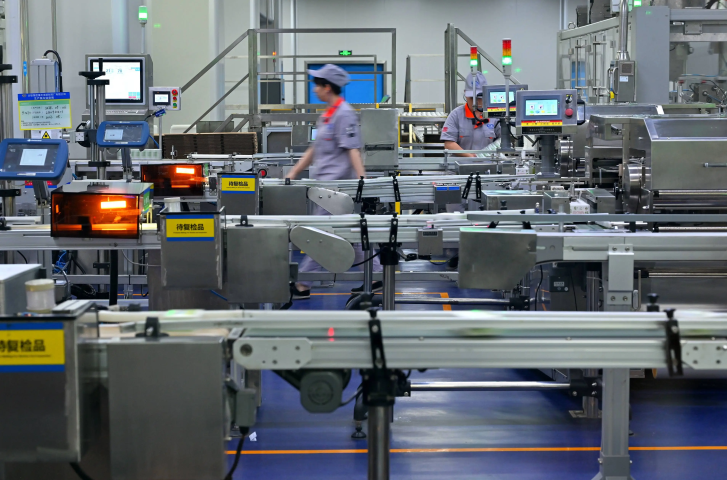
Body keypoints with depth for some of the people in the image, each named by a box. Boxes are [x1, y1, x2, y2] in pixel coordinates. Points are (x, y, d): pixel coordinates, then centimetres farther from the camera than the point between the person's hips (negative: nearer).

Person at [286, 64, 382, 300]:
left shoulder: (344, 114, -13)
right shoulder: (326, 115, 16)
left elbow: (353, 150, -19)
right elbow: (315, 149, 22)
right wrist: (293, 173, 22)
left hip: (336, 183, -10)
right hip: (326, 183, 10)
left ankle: (302, 285, 0)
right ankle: (375, 277, 16)